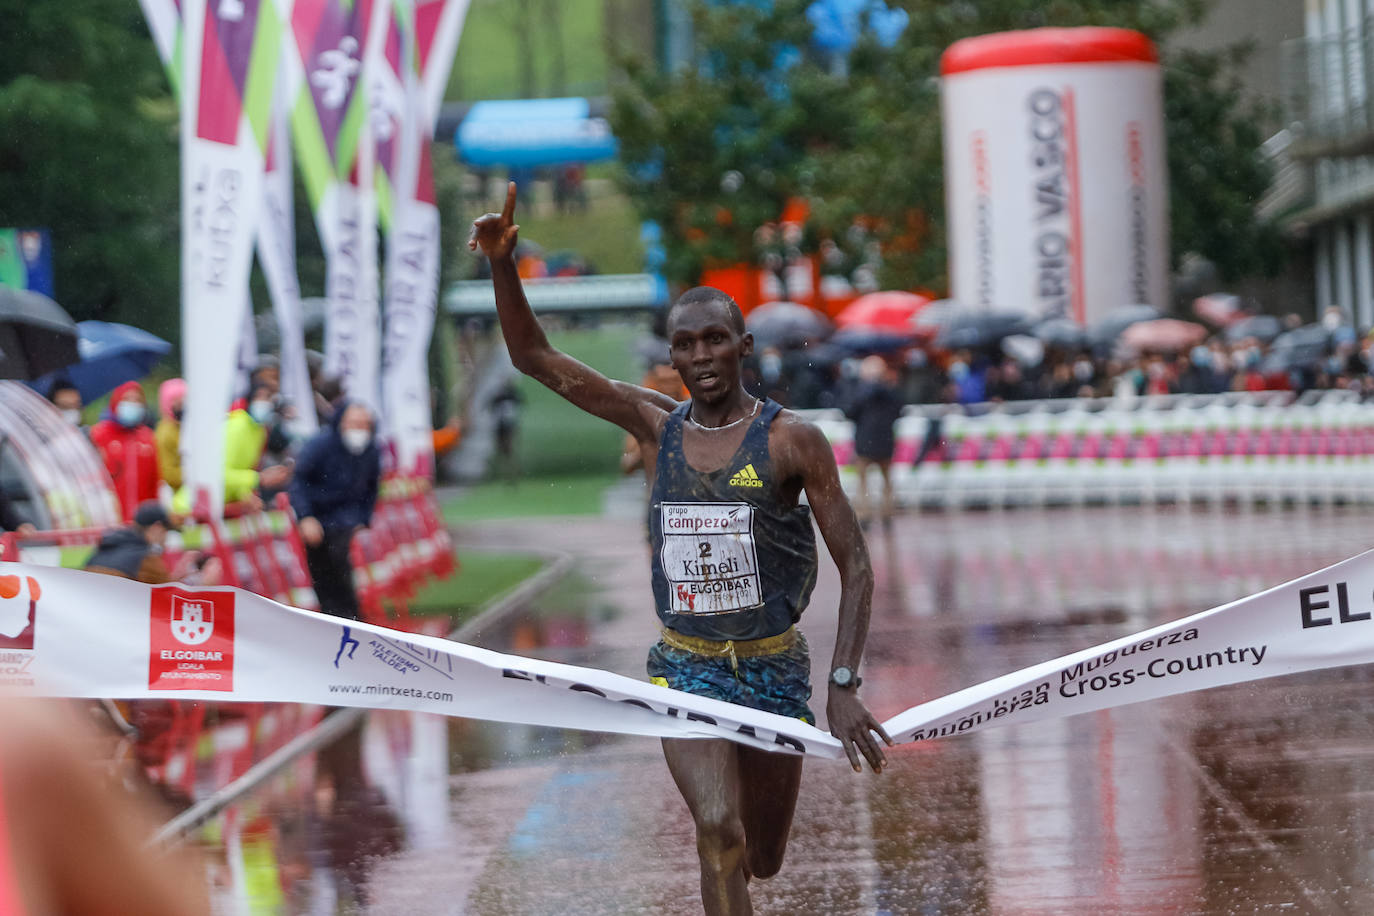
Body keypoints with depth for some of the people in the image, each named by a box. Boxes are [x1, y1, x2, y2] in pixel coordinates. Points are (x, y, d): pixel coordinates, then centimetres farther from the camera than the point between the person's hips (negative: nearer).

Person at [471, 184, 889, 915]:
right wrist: (502, 264, -13)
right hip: (685, 667, 0)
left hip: (773, 667, 0)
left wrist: (843, 686, -17)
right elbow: (535, 358, 2)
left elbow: (856, 569, -8)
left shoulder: (791, 441, -9)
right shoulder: (656, 426, 0)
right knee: (718, 830, -23)